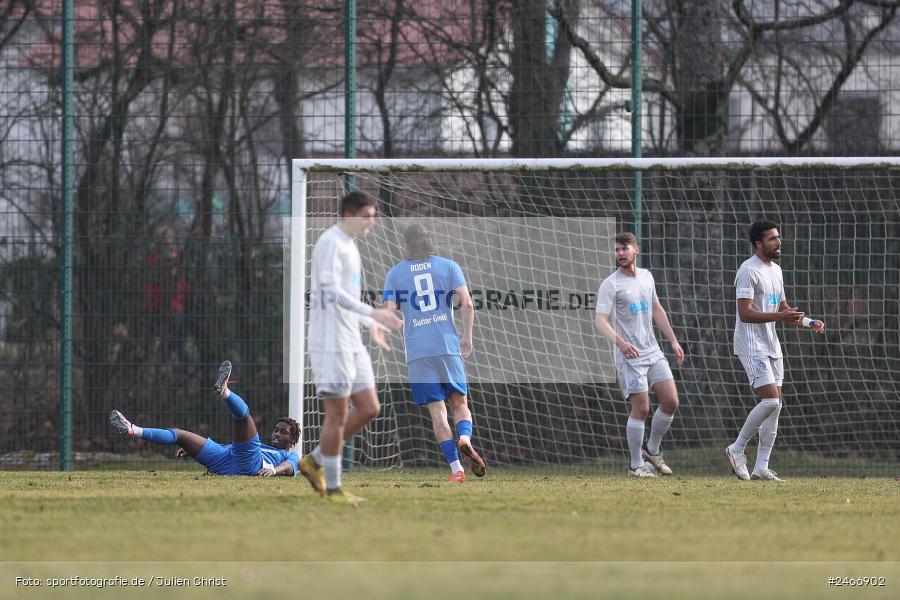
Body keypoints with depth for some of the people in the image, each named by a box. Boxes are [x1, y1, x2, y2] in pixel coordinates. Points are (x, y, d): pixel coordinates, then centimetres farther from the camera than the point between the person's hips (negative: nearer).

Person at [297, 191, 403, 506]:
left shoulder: (348, 245, 17)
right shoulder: (330, 243, -13)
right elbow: (331, 291, -23)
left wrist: (370, 324, 26)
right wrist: (372, 313, -30)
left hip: (351, 343, 10)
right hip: (331, 342, -10)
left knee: (369, 408, 7)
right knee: (338, 414, -5)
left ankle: (315, 461, 17)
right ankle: (332, 489, 3)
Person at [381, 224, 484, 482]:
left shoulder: (395, 274, 8)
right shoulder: (449, 267, 8)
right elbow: (467, 304, -2)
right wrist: (467, 337, 9)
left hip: (417, 352, 0)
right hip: (448, 347, 0)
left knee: (437, 410, 1)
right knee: (460, 403, 10)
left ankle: (456, 468, -8)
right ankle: (465, 439, -21)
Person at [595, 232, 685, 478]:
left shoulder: (646, 277, 11)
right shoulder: (611, 284, -9)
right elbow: (600, 319, -16)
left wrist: (673, 340, 22)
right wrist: (620, 342, -33)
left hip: (653, 352, 6)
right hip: (630, 356, -6)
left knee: (671, 402, 0)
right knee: (641, 409, -9)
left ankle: (652, 450, 21)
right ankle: (636, 465, 3)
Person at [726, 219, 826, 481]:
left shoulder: (776, 270, 16)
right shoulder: (749, 271, -13)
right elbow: (745, 313, -21)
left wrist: (809, 322, 10)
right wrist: (780, 316, -29)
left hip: (771, 347, 9)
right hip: (752, 346, -9)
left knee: (775, 404, 5)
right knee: (771, 400, -17)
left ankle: (761, 466, 8)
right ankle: (737, 449, -3)